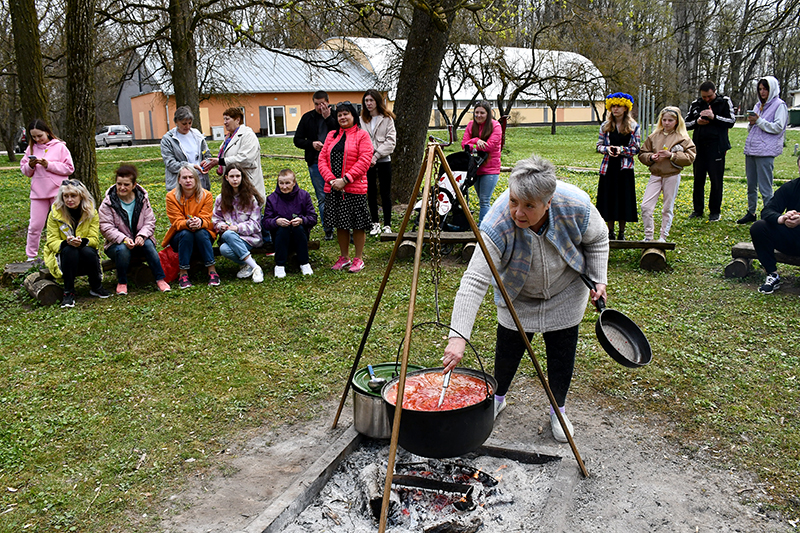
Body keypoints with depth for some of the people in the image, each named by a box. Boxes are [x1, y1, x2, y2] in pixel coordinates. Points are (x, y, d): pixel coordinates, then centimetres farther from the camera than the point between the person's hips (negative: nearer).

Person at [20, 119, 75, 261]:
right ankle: (31, 256, 15)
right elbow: (24, 171, 13)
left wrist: (49, 165, -15)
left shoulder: (59, 147, -2)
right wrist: (30, 166, -9)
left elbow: (69, 168, -7)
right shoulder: (31, 148, 9)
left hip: (58, 192, -3)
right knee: (35, 226, 4)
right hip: (38, 193, 3)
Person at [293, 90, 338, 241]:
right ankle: (328, 230, 14)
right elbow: (297, 140, 11)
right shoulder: (308, 118, 8)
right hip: (316, 162, 2)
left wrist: (328, 118, -13)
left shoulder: (335, 116, 3)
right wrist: (311, 144, -7)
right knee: (322, 198, 5)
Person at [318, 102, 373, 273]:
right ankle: (344, 257, 24)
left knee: (357, 224, 1)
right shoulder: (332, 135, 14)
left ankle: (358, 259, 13)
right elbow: (322, 158, 9)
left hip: (354, 188, -5)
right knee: (340, 224, 12)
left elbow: (364, 161, -12)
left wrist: (345, 180, -17)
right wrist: (331, 180, -8)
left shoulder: (362, 135, -2)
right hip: (333, 188, 5)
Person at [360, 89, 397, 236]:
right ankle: (375, 223, 18)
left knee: (385, 193, 2)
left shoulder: (387, 119, 1)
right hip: (366, 161, 3)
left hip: (383, 160, -2)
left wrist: (376, 155, -15)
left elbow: (391, 141, -6)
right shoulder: (362, 120, 8)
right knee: (371, 193, 8)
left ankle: (387, 225, 9)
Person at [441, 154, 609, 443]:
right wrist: (458, 335, -48)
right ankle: (498, 397, 35)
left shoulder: (576, 205, -32)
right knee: (508, 348, 5)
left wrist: (599, 279, -12)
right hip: (517, 296, -1)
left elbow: (597, 239, -8)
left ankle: (558, 409, 30)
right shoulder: (497, 225, -38)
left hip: (565, 295, 1)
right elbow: (474, 282, -41)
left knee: (562, 352, 5)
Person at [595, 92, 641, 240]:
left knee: (623, 199, 2)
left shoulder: (633, 126, 1)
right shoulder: (605, 126, 7)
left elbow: (636, 148, -1)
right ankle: (610, 232, 16)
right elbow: (599, 145, 9)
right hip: (608, 167, 2)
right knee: (608, 199, 4)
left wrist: (621, 149, -17)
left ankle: (621, 233, 15)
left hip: (625, 168, -2)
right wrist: (607, 149, -13)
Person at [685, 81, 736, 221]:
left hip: (716, 148, -3)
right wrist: (696, 122, -7)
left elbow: (731, 121, -5)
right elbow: (686, 123, 14)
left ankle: (715, 211, 10)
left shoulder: (725, 102, 1)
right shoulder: (696, 104, 10)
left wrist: (714, 117, -19)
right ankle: (697, 210, 18)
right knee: (698, 179, 8)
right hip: (699, 147, 3)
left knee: (716, 180, 0)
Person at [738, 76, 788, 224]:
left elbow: (778, 127, -12)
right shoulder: (759, 105, 19)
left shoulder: (779, 105, -3)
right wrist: (751, 122, 2)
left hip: (765, 152, -8)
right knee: (751, 185, 15)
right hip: (751, 150, 8)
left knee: (765, 188, -8)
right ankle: (751, 213, 25)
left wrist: (759, 121, -14)